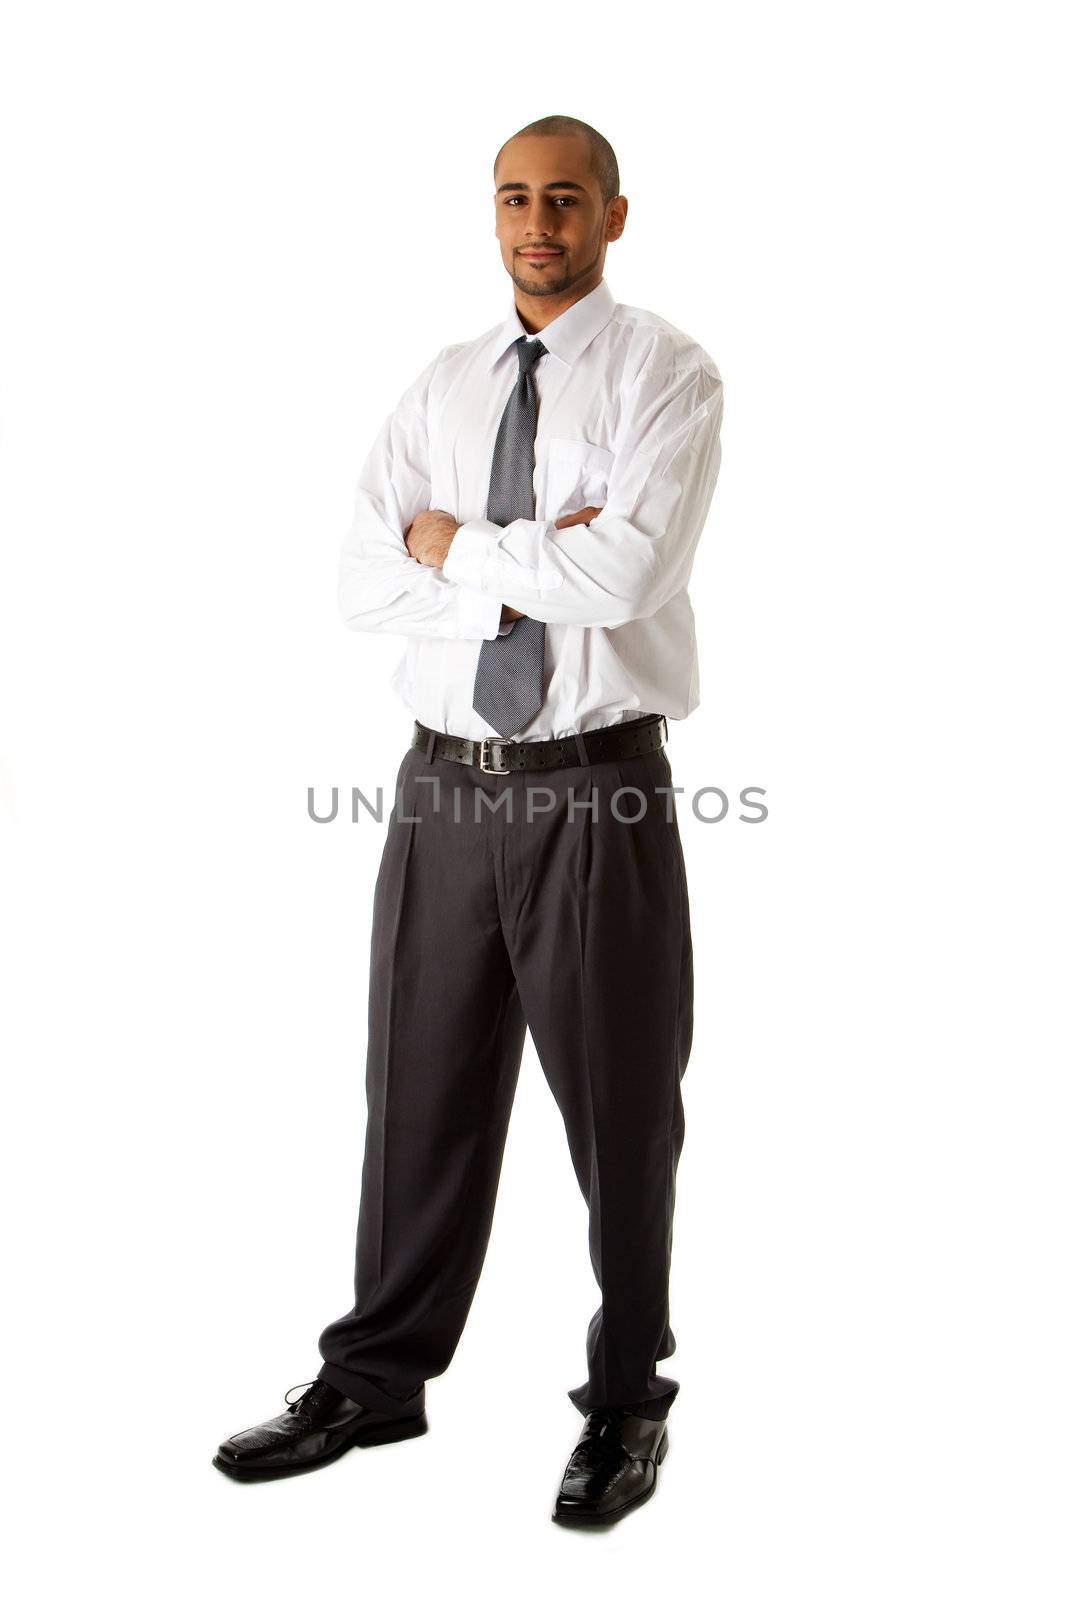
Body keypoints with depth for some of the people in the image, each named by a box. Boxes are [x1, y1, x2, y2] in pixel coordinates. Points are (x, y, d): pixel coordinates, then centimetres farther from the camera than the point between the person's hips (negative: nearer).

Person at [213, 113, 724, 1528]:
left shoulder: (664, 374, -2)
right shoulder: (440, 388, 12)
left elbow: (630, 569, -19)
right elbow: (363, 581, 1)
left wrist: (459, 546, -7)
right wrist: (528, 569, -11)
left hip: (599, 787, -4)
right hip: (447, 779, 4)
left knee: (620, 1105, 8)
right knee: (422, 1088, 12)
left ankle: (627, 1401, 27)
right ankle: (379, 1380, 29)